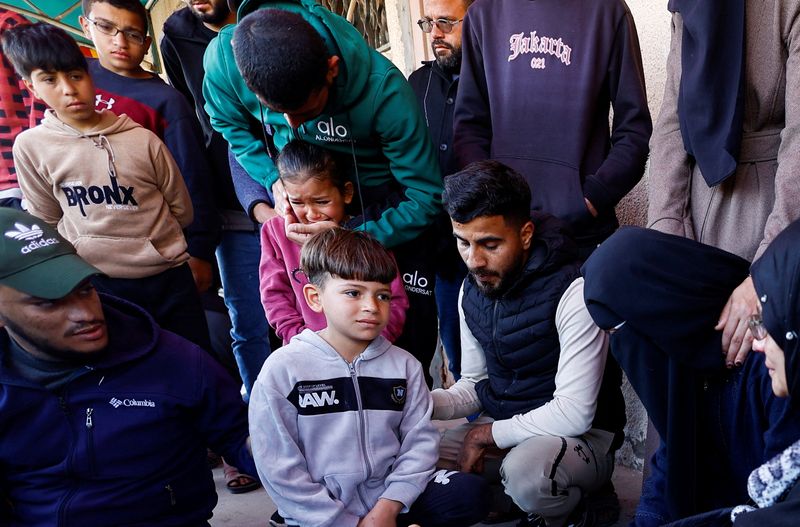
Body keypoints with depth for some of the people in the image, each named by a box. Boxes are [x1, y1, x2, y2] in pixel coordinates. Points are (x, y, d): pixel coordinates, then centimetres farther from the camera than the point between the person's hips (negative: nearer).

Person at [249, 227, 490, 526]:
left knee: (471, 493, -15)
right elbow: (279, 469, -9)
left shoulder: (404, 365, 4)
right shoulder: (283, 369, -8)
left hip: (390, 500, 4)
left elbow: (420, 441, 1)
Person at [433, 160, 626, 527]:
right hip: (505, 427, 7)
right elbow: (474, 385, 9)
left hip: (582, 436, -7)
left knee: (525, 469, -37)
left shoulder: (572, 293, -22)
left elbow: (574, 413, -23)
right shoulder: (472, 291, 1)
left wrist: (488, 434, -16)